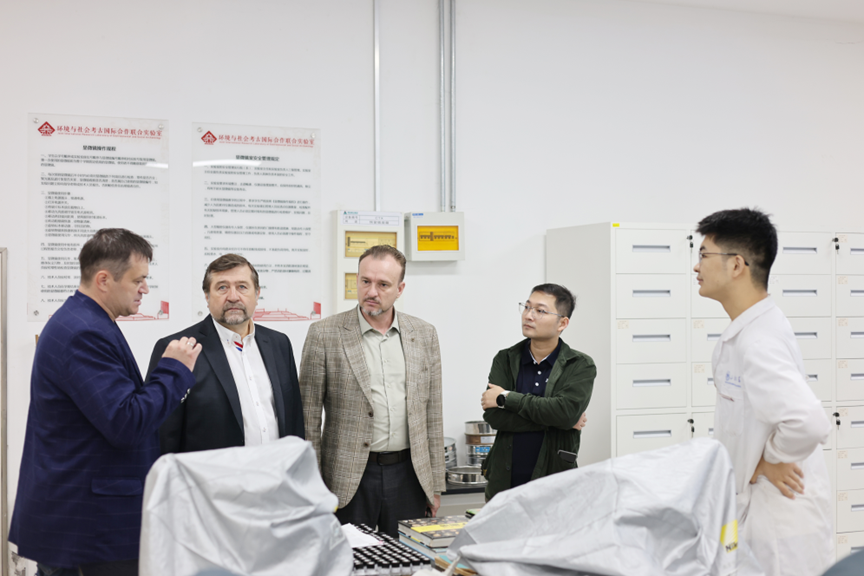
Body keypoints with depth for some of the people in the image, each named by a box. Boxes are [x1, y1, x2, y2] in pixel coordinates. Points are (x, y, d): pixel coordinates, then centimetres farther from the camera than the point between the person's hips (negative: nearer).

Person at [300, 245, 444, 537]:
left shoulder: (424, 335, 7)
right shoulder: (324, 335, -3)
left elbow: (432, 415, 10)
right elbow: (308, 418, -2)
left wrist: (436, 485, 9)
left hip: (409, 475, 3)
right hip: (349, 479, -3)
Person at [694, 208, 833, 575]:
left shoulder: (756, 341, -26)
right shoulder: (746, 329, 7)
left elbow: (808, 422, -37)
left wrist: (769, 462, -20)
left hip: (782, 520, -10)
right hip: (756, 504, 10)